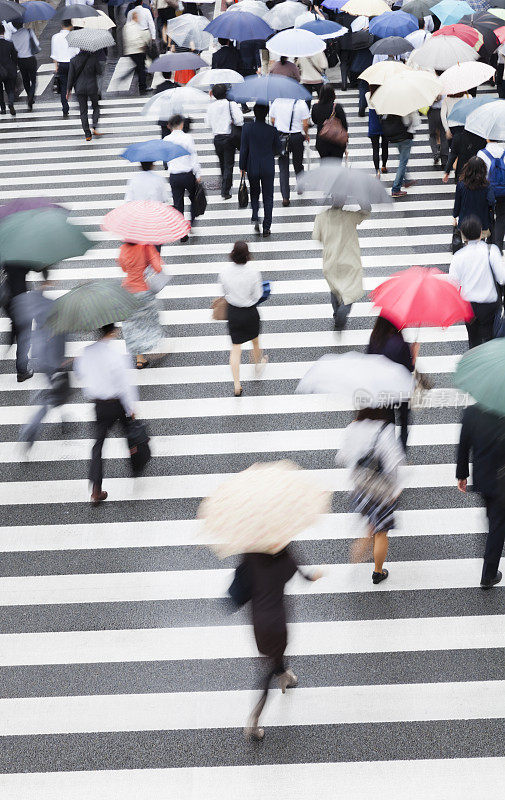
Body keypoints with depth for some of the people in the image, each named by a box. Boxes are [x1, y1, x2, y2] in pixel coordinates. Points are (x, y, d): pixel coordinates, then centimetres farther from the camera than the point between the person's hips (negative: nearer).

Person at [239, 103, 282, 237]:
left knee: (254, 194, 21)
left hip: (252, 167, 0)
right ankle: (266, 227, 12)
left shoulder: (247, 128, -12)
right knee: (268, 197, 10)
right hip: (268, 168, 0)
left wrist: (242, 167, 4)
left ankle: (255, 217, 0)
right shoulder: (272, 130, -11)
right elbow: (278, 150, 0)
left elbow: (243, 149, -7)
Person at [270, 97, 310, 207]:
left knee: (283, 167, 5)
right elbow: (305, 124, -10)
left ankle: (285, 197, 0)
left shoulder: (276, 101, -6)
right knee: (298, 163, 21)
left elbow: (272, 121, 4)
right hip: (297, 137, -1)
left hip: (280, 136, 1)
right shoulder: (301, 103, -13)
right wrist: (306, 135, 10)